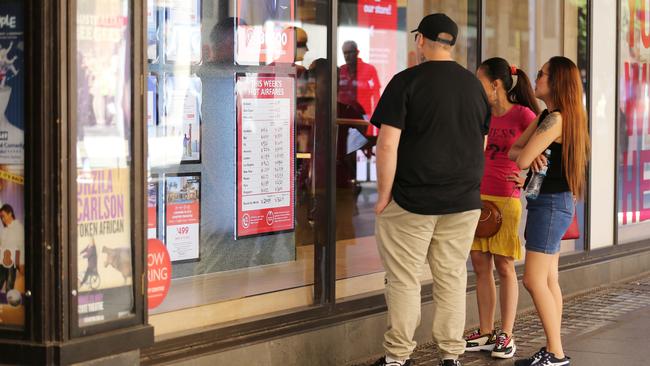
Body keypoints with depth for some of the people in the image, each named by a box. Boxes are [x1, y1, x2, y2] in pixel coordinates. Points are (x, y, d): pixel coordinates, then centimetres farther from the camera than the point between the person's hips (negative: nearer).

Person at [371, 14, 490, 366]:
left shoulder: (406, 82, -8)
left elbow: (388, 144, -14)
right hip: (464, 201, 5)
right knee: (452, 278, 9)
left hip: (411, 201, -5)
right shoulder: (474, 85, 9)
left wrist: (383, 195, -7)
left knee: (404, 280, 2)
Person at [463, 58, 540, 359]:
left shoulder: (522, 114, -7)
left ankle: (506, 336, 5)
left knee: (504, 266, 0)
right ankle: (485, 333, 13)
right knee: (480, 266, 6)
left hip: (505, 199, -5)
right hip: (476, 196, 5)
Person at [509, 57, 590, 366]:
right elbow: (514, 151, 11)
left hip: (551, 204, -10)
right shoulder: (545, 116, 13)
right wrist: (531, 153, -10)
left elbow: (522, 162, -19)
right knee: (549, 280, 11)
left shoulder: (555, 119, -18)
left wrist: (528, 154, 3)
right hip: (549, 203, 10)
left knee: (534, 281, -11)